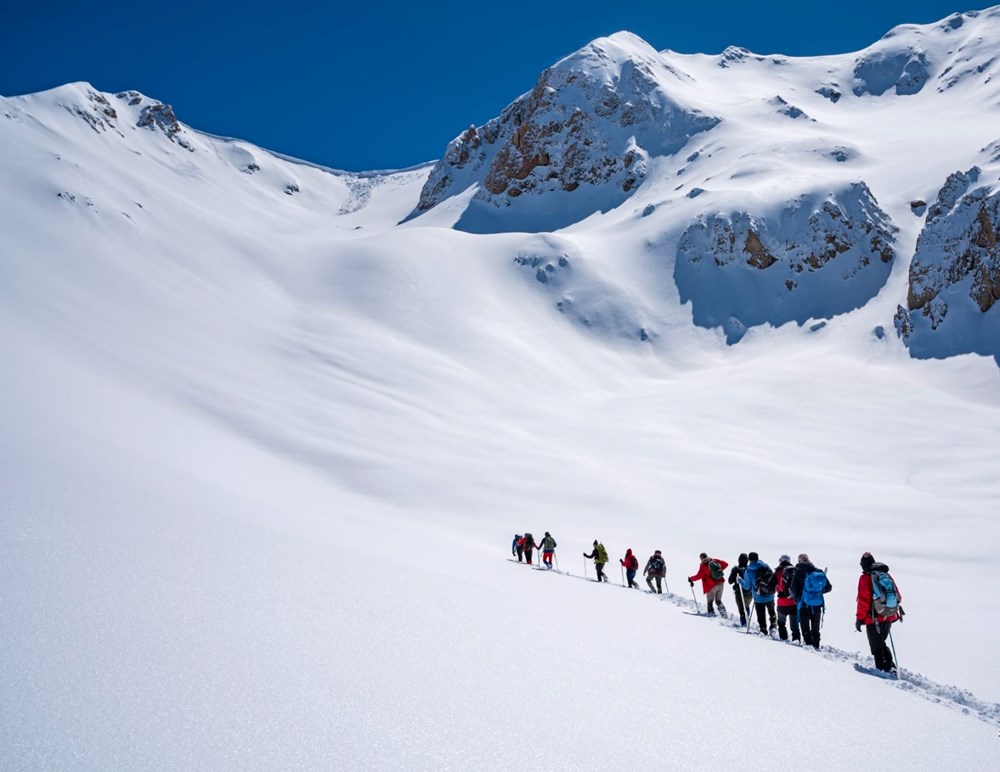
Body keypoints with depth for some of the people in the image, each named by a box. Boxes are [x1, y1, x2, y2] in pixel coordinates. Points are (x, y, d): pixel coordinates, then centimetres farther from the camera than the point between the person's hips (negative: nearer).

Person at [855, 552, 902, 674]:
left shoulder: (865, 577, -10)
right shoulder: (887, 575, 8)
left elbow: (863, 600, -14)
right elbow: (898, 596, 12)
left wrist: (859, 618, -9)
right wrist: (897, 611, 26)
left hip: (874, 619, -6)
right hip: (889, 617, 6)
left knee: (877, 647, 4)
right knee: (881, 643, 22)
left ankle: (882, 669, 2)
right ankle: (890, 667, 13)